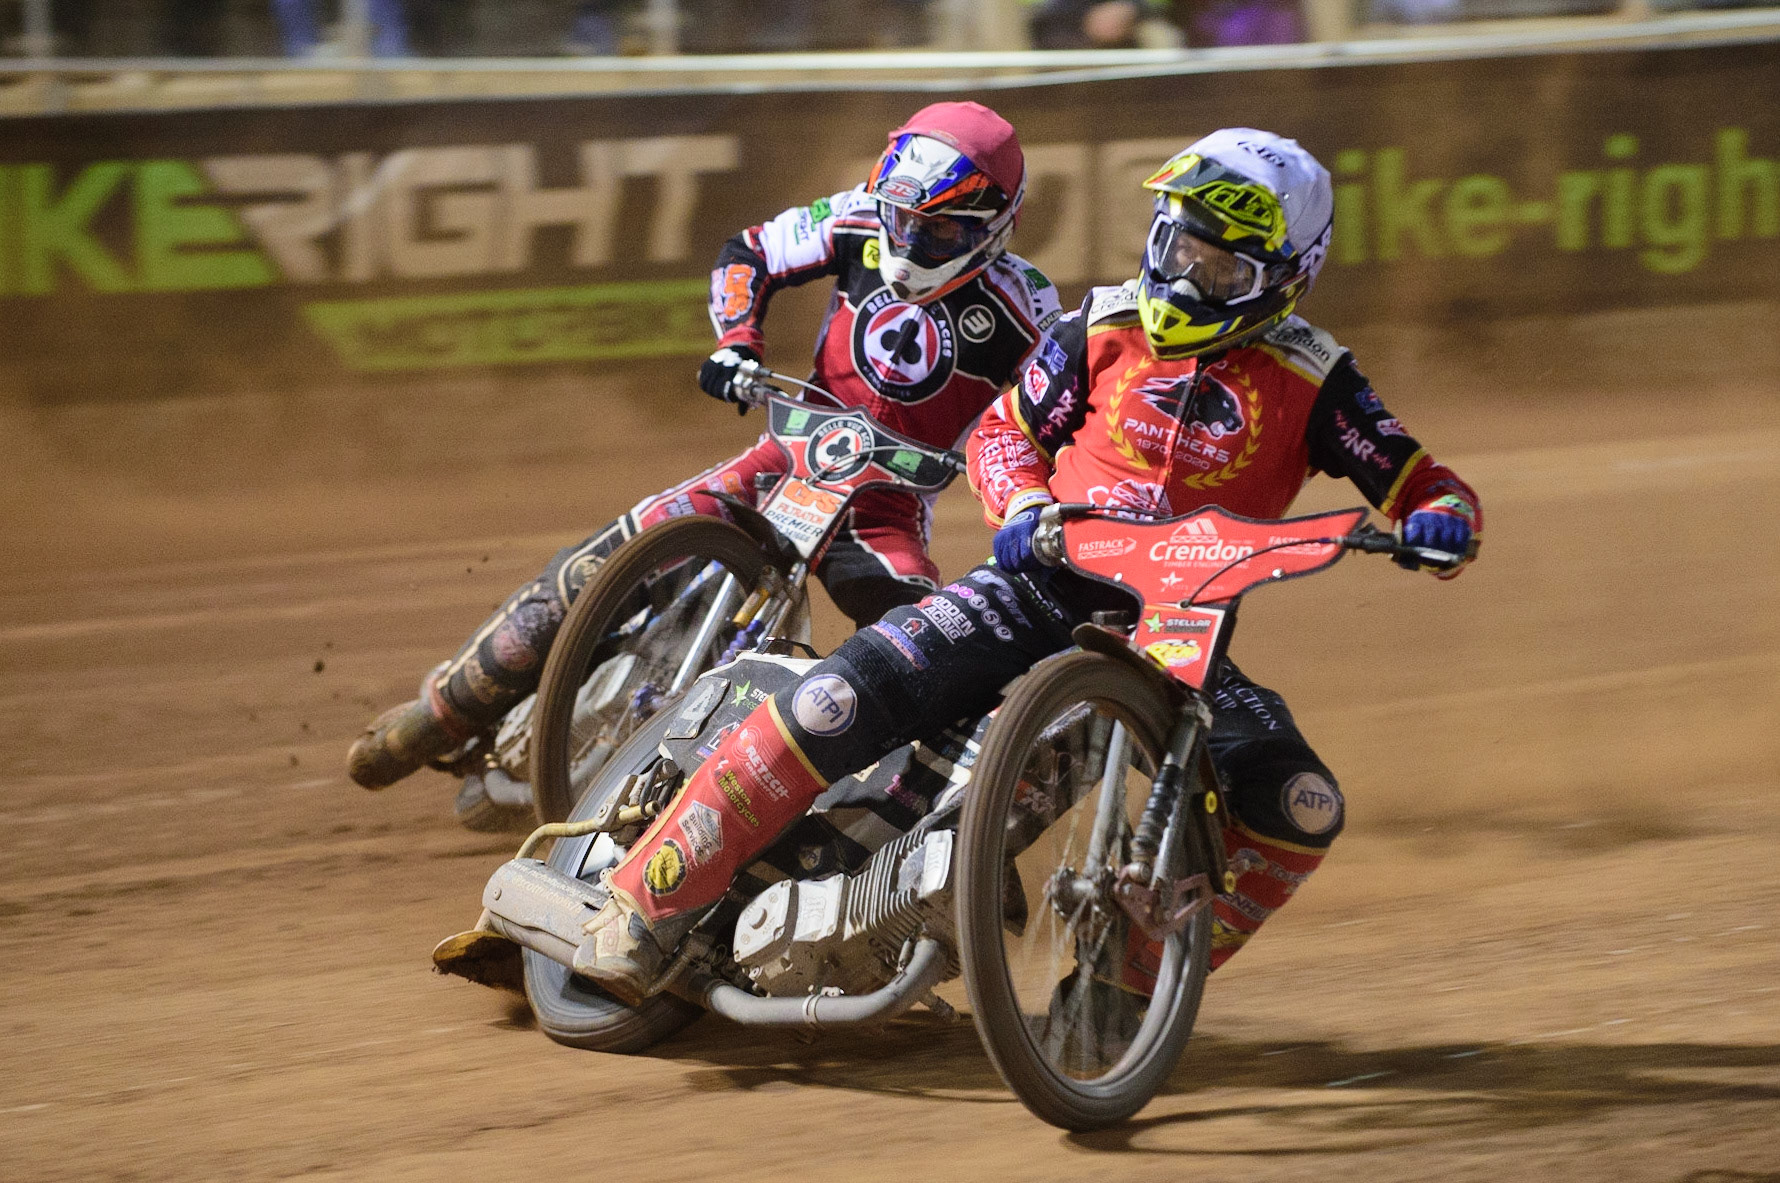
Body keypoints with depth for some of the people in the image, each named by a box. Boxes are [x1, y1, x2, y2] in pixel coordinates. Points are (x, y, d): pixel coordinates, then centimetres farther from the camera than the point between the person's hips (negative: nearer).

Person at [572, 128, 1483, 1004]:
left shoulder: (1311, 384, 1)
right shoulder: (1105, 328, 6)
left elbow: (1426, 484, 0)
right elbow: (1006, 429, 15)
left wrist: (1435, 521, -24)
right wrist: (1024, 509, -6)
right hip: (1047, 581, 0)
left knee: (1301, 809, -23)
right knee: (850, 697, -22)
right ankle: (645, 900, -15)